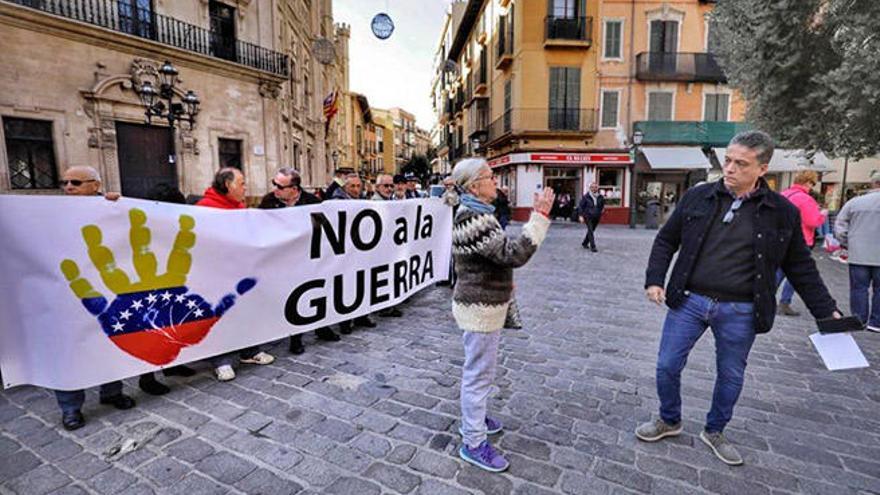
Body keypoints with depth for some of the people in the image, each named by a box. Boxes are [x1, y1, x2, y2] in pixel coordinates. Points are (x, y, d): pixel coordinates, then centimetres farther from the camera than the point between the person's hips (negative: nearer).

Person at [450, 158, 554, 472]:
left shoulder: (476, 214, 10)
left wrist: (504, 280, 13)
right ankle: (473, 443, 19)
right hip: (480, 308, -10)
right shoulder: (473, 219, -25)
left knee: (478, 368, 24)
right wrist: (540, 217, -27)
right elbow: (514, 254, -30)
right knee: (479, 373, 3)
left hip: (484, 304, 10)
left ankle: (473, 416, 44)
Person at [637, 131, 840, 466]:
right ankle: (669, 421, 32)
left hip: (739, 312, 0)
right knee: (667, 366, 6)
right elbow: (666, 240, 5)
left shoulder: (782, 212, -2)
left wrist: (827, 311, 3)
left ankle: (714, 432, 39)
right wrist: (655, 280, -5)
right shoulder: (699, 197, -1)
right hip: (689, 301, 1)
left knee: (731, 376, 15)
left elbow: (800, 267, 7)